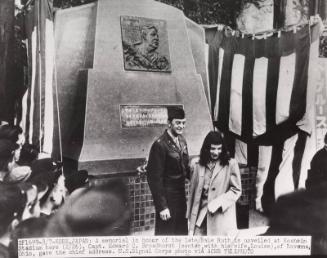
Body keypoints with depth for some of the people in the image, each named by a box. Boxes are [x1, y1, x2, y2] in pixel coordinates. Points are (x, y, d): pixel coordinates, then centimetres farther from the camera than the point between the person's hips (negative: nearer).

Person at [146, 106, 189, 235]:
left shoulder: (182, 140, 5)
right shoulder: (160, 145, -19)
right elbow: (155, 178, -19)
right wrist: (162, 206, -19)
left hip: (181, 195, 8)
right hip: (167, 197, -8)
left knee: (182, 231, 18)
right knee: (166, 232, 4)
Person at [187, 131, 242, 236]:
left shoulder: (230, 164, -2)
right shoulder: (197, 165, 7)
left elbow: (236, 190, -1)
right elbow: (193, 191, 12)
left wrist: (218, 202, -12)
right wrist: (190, 214, 11)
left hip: (221, 214, -2)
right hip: (201, 214, 3)